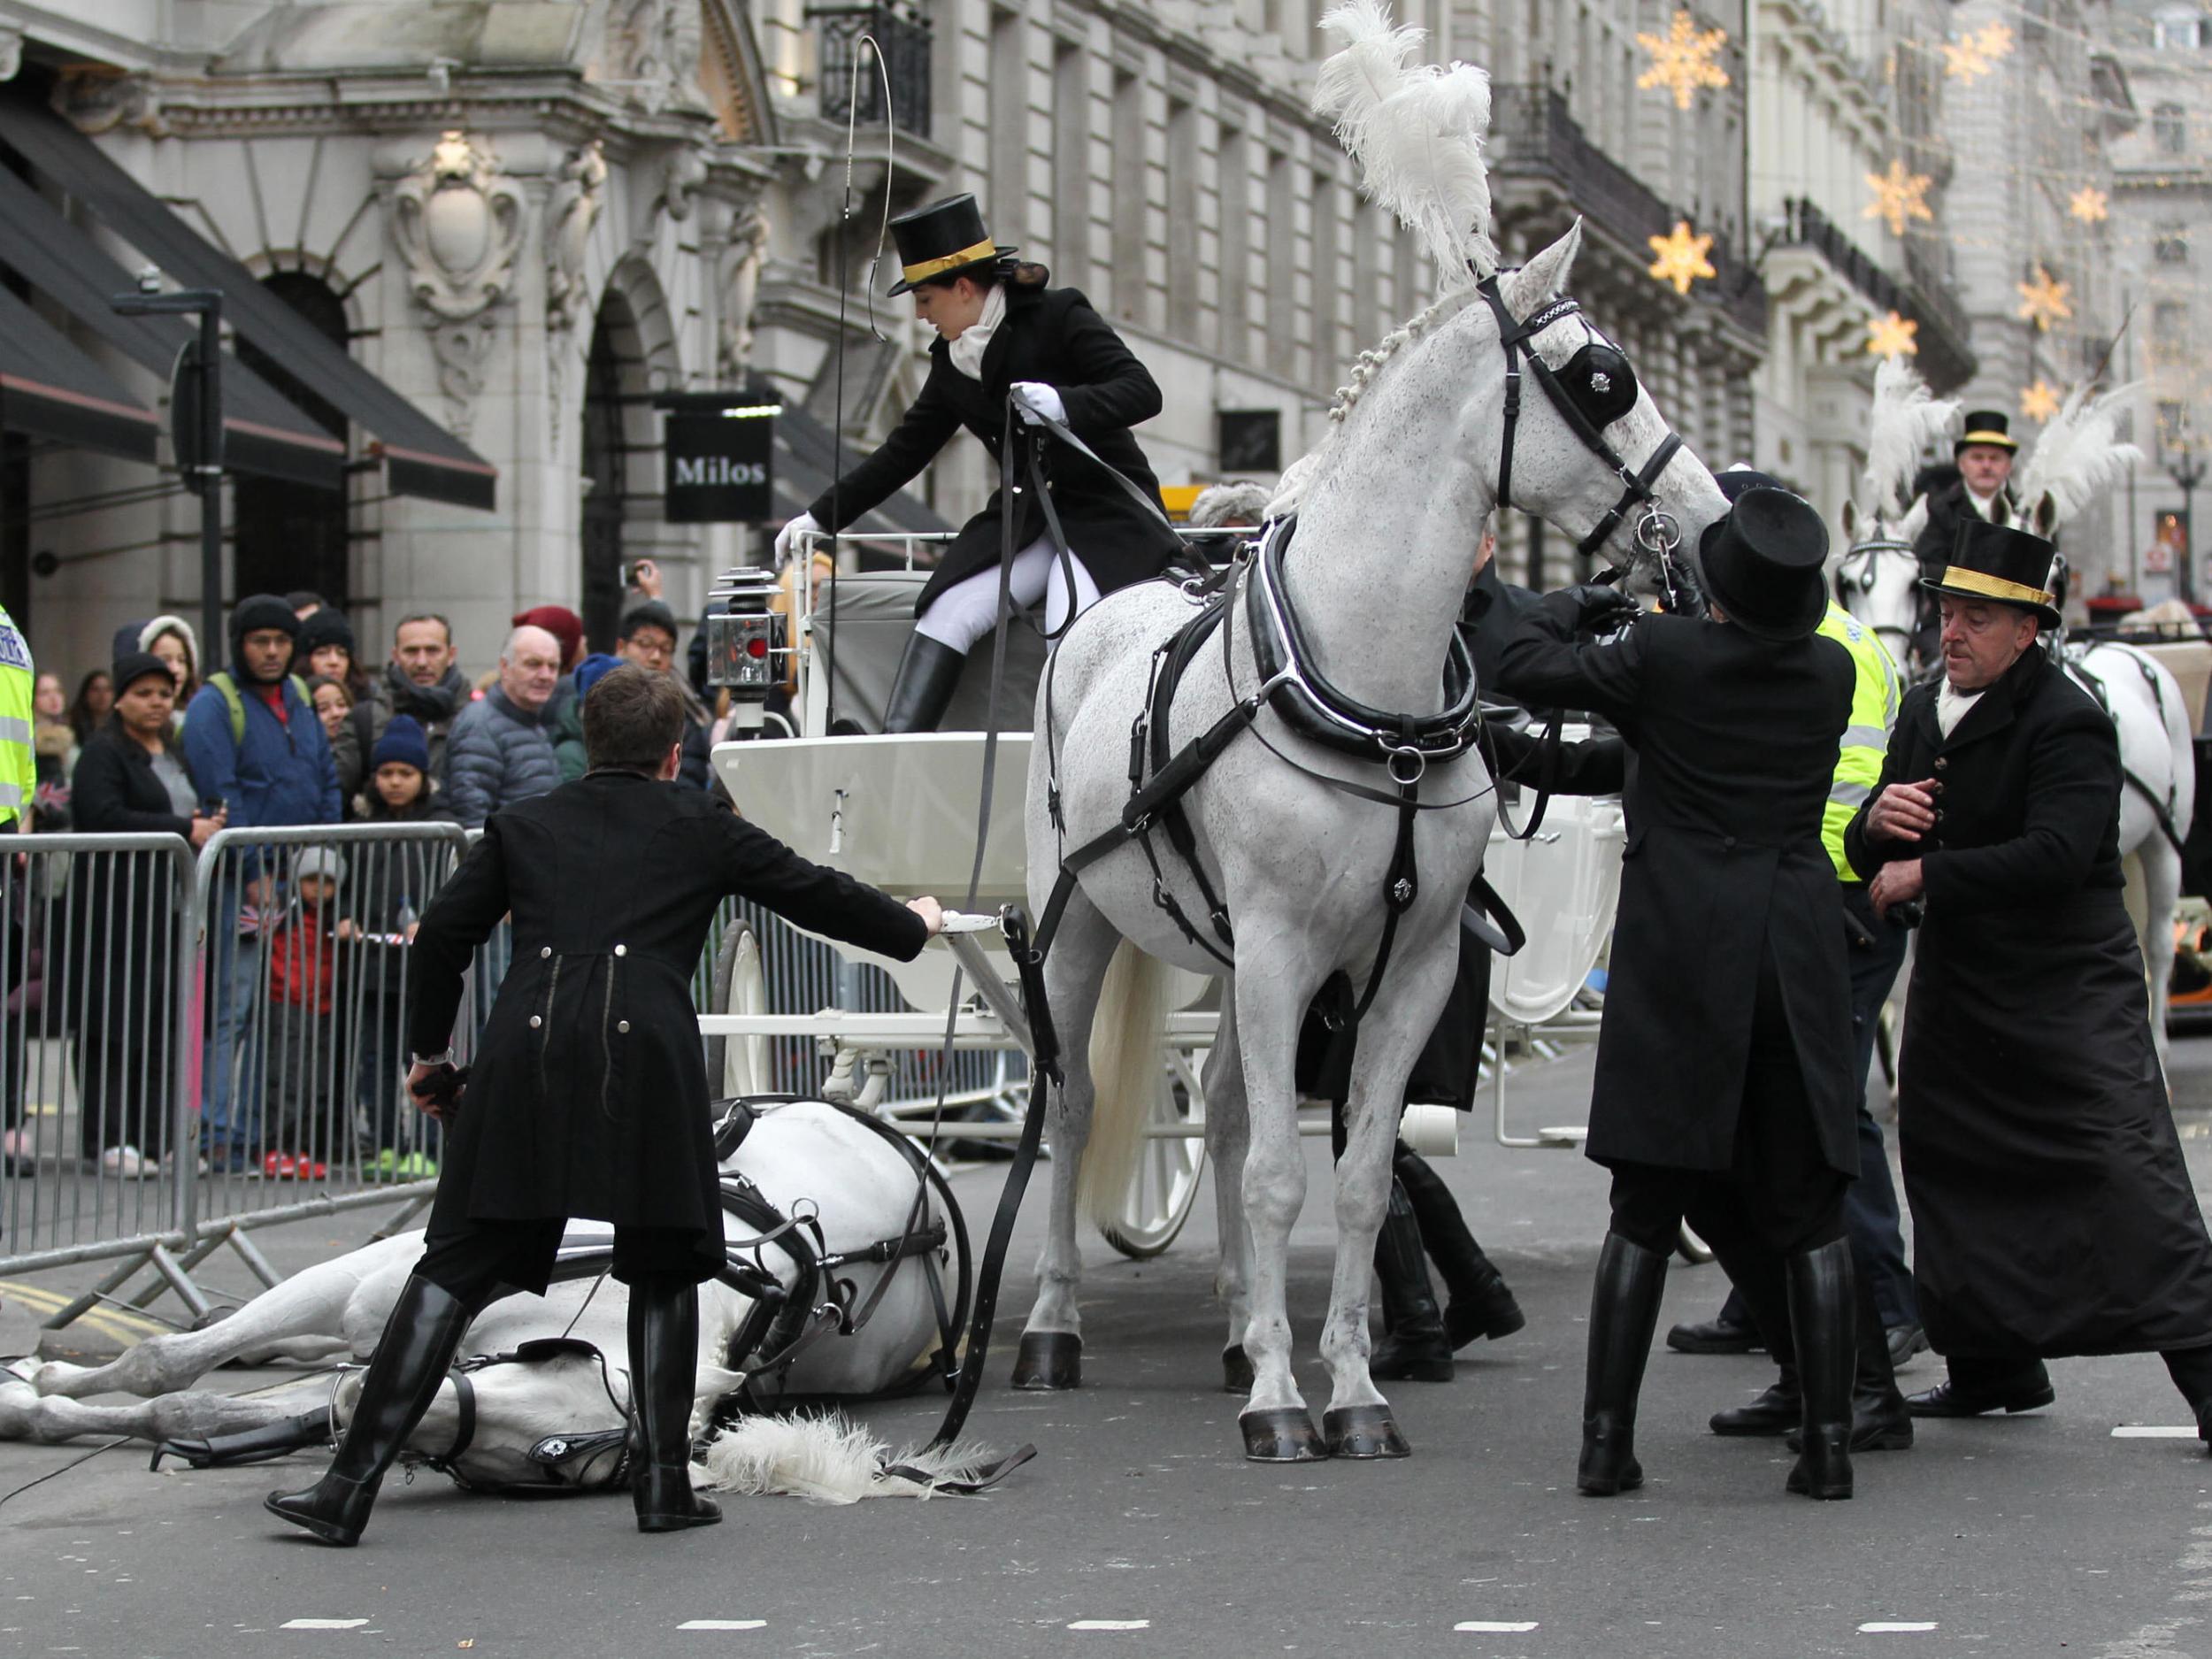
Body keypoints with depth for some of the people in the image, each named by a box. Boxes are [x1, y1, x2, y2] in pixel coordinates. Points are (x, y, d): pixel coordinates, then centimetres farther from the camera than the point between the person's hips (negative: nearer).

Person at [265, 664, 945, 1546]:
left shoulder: (524, 826, 21)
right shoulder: (701, 829, 17)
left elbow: (442, 935, 16)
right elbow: (812, 894, 26)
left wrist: (429, 1051, 30)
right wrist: (911, 926, 44)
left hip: (526, 1050, 1)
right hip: (646, 1054, -1)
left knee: (454, 1271, 2)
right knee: (664, 1268, 17)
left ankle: (351, 1484, -3)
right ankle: (663, 1481, 11)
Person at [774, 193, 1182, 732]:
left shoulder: (1060, 319, -8)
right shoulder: (951, 362, 10)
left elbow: (1142, 391, -16)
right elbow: (905, 449, 19)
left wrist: (1064, 404, -34)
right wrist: (822, 516, 19)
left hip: (1109, 513, -5)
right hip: (1027, 515, 6)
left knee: (1071, 632, -29)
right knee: (948, 611, -15)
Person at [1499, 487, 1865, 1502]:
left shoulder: (1661, 656, -8)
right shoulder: (1831, 672, 3)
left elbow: (1529, 670, 3)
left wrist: (1572, 607, 21)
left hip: (1678, 948, -2)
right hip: (1798, 950, 2)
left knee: (1646, 1208, 4)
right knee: (1809, 1209, 7)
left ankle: (1606, 1438, 2)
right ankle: (1829, 1442, 3)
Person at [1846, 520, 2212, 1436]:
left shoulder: (2067, 723, -16)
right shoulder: (1923, 712, 9)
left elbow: (2054, 857, -28)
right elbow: (1873, 859, 10)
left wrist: (1928, 875, -23)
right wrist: (1876, 822, -15)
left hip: (2070, 986, -8)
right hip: (1957, 983, 8)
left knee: (2127, 1171, -14)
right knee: (1947, 1163, 12)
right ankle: (1992, 1366, 25)